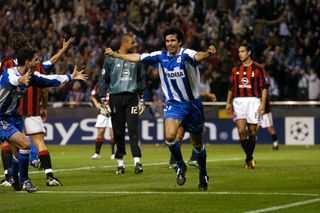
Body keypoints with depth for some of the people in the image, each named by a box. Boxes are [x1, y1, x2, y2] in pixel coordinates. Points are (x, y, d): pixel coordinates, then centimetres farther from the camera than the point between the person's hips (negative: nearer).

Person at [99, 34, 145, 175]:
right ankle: (120, 162, 11)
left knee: (133, 130, -9)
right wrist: (104, 101, -3)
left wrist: (141, 99, 16)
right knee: (118, 132, 3)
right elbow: (103, 81, 3)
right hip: (116, 98, -1)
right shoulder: (111, 59, 1)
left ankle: (137, 162, -14)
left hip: (132, 97, 1)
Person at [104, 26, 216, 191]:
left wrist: (208, 53, -62)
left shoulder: (186, 54, -17)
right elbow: (137, 57, 6)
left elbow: (198, 57, -40)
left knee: (197, 144, 8)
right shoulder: (161, 56, -3)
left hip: (193, 103, -2)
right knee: (170, 135, -23)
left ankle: (203, 175, 32)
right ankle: (181, 166, 1)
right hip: (174, 103, 2)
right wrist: (115, 54, 6)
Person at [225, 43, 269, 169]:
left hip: (253, 101, -2)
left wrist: (262, 104, -10)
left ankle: (249, 158, 17)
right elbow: (231, 87, 19)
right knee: (241, 130, -13)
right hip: (238, 101, 2)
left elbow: (264, 87, -1)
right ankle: (249, 158, -2)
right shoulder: (235, 69, 11)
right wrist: (228, 102, 12)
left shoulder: (258, 68, 0)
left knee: (252, 132, 0)